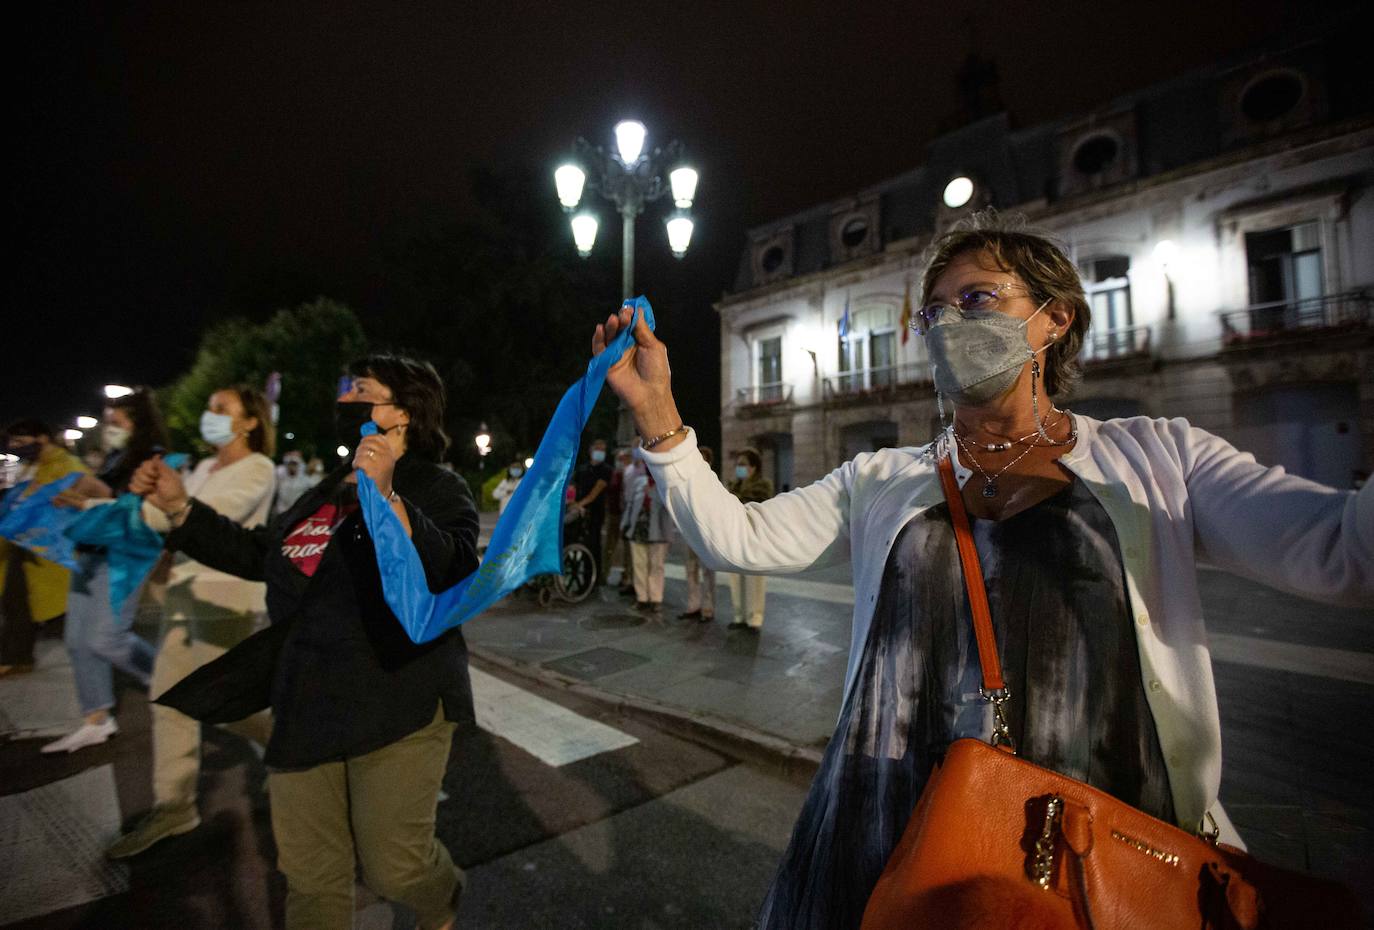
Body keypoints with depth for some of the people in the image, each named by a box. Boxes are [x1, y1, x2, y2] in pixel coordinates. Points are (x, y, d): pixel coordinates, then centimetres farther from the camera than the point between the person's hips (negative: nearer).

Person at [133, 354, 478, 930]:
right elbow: (258, 554, 24)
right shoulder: (327, 492, 12)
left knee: (393, 869, 6)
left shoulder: (436, 488, -11)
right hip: (306, 704, 7)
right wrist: (179, 508, 16)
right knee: (309, 875, 16)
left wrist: (386, 500, -36)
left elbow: (456, 572, -27)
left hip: (398, 705, -7)